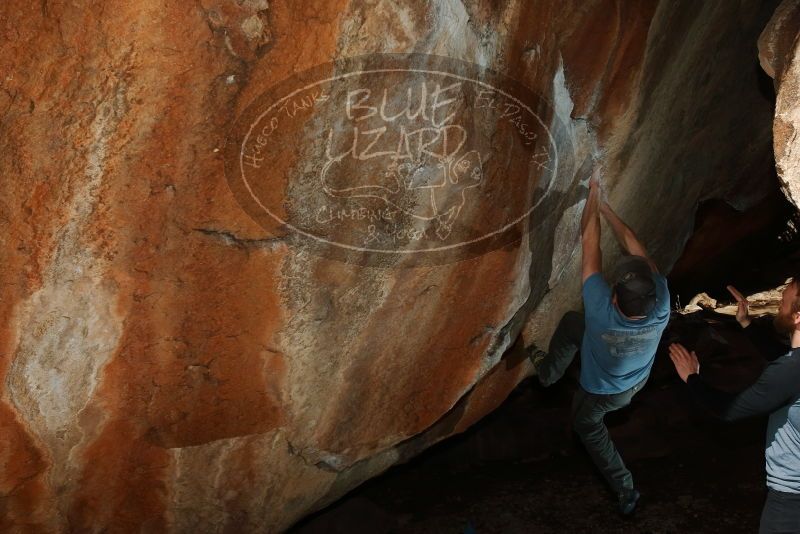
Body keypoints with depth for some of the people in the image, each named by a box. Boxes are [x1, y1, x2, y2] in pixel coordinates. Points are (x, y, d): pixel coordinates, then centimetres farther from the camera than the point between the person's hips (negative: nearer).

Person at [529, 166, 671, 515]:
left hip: (602, 393, -4)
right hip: (638, 380, 4)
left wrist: (594, 192, -29)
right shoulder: (661, 308, -42)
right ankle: (548, 371, 46)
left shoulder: (602, 312, -49)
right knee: (572, 322, 22)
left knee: (587, 425, 31)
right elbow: (634, 245, -29)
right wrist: (604, 207, -21)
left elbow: (589, 243, -40)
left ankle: (625, 490, 37)